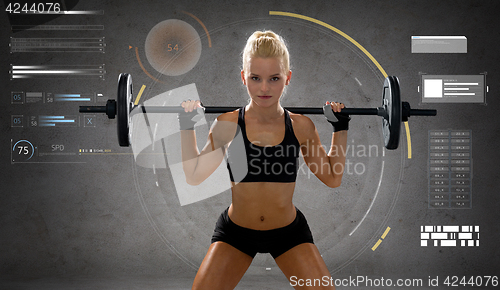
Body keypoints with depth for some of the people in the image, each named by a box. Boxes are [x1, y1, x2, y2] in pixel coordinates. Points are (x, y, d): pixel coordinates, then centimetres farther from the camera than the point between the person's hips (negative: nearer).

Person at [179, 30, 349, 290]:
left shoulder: (301, 127, -11)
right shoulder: (227, 125, -13)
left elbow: (332, 177, 3)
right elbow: (194, 176, -3)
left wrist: (340, 129, -2)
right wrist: (187, 126, -6)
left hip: (289, 232, 1)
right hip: (235, 232, 0)